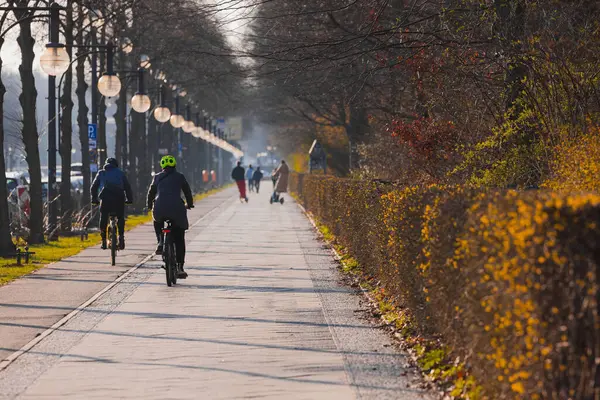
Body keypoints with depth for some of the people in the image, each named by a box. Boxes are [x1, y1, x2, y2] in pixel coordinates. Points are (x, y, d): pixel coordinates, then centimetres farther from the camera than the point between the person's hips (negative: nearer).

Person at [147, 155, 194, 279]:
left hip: (159, 209, 1)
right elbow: (187, 192, 21)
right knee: (179, 240, 9)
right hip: (177, 208, -1)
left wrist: (149, 205, 38)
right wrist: (190, 204, 39)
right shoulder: (180, 177, 12)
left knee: (157, 222, 38)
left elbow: (151, 193, 20)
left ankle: (160, 242, 12)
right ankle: (180, 268, 2)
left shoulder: (157, 177, 15)